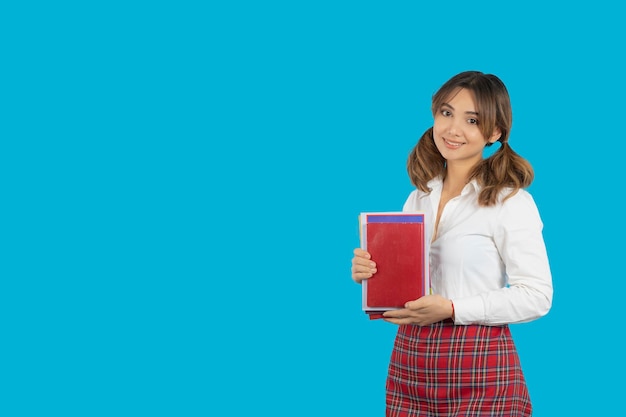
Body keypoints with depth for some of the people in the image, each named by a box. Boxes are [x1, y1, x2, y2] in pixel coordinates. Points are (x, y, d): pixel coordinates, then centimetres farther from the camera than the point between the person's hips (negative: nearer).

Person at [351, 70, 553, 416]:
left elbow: (537, 296, -14)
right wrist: (369, 271, -4)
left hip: (478, 369, -6)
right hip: (408, 362, 6)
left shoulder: (510, 202, -9)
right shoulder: (419, 196, 10)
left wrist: (451, 309, -21)